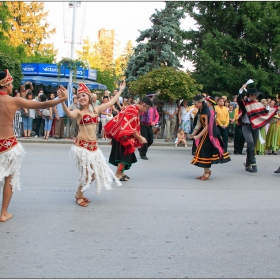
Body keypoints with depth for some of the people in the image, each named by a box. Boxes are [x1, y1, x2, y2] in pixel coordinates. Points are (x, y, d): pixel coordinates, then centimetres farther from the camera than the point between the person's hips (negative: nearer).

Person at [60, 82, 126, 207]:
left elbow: (110, 103, 21)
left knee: (96, 171, 11)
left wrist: (120, 91, 29)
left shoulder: (96, 109, 10)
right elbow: (69, 114, -30)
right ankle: (79, 196, 16)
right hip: (82, 145, -6)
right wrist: (62, 101, -47)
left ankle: (80, 193, 29)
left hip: (93, 145, 6)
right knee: (86, 172, -6)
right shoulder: (78, 112, -7)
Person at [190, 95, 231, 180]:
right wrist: (193, 134, -2)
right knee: (203, 151, 8)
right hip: (204, 134, 9)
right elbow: (199, 124, 8)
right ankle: (207, 172, 16)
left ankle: (207, 172, 3)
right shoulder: (200, 111, 8)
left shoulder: (206, 111, -18)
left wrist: (198, 136, -22)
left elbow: (207, 127, -21)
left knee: (205, 152, -6)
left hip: (208, 134, -9)